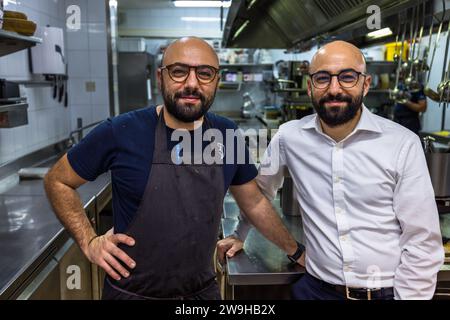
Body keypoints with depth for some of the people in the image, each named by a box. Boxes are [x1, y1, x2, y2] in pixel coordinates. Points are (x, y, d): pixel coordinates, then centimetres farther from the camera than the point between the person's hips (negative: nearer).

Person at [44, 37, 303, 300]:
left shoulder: (227, 135, -7)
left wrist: (296, 251, 13)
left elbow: (254, 202, 8)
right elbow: (57, 181, -3)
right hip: (132, 292, -3)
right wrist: (89, 241, -12)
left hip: (203, 289, 3)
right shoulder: (121, 133, -18)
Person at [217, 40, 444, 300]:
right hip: (315, 288, 1)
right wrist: (240, 235, 19)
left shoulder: (403, 144, -13)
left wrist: (407, 296, -11)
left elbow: (422, 241, -9)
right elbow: (259, 189, 12)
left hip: (386, 292, -1)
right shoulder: (290, 136, -6)